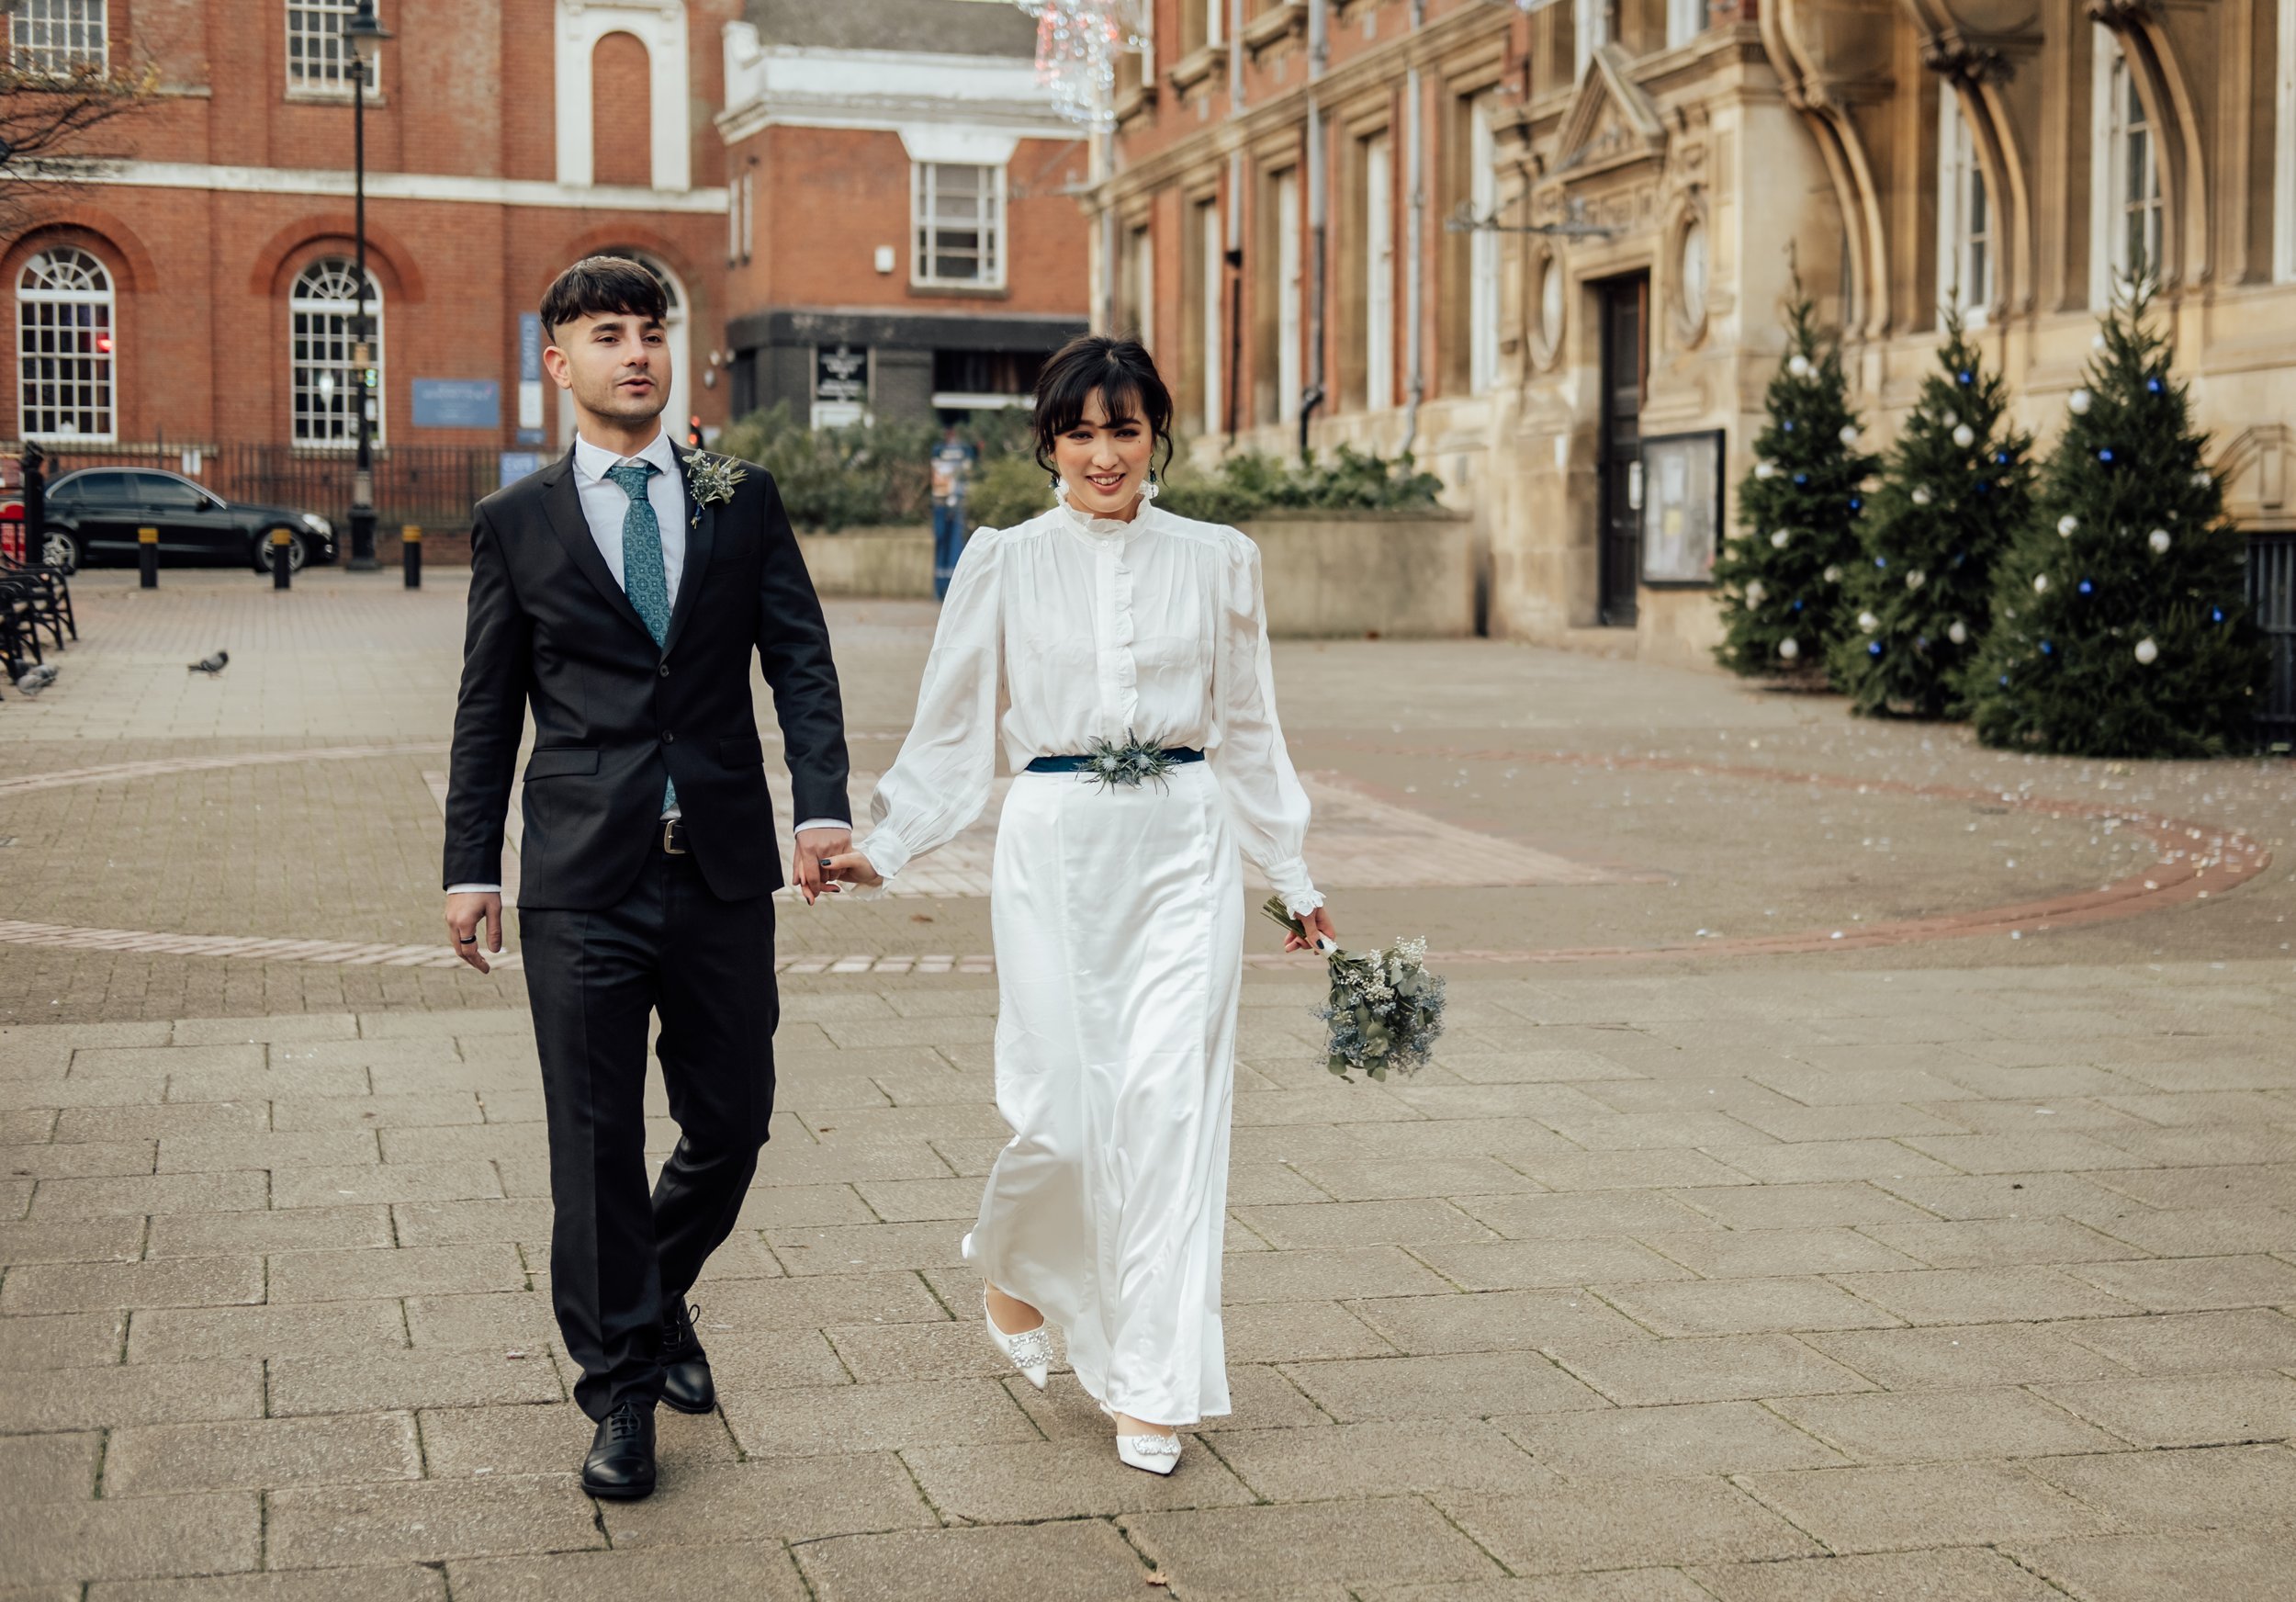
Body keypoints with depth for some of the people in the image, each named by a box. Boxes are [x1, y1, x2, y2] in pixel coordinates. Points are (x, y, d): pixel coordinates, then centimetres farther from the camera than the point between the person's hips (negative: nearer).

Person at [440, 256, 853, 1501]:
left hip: (724, 871, 2)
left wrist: (823, 803, -12)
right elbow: (488, 710, 7)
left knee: (732, 1123, 10)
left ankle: (658, 1300, 37)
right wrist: (470, 866, 2)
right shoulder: (516, 524, 5)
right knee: (597, 1140, 1)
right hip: (583, 882, -2)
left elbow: (800, 661, 2)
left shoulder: (743, 502, 8)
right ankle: (619, 1384, 14)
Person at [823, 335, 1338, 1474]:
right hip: (1055, 848, -1)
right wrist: (882, 849, -3)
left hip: (1183, 845, 1)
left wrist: (1293, 877, 16)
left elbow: (1245, 730, 14)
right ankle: (1012, 1266, 32)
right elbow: (951, 731, 7)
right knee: (1061, 1111, -3)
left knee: (1168, 1102, -6)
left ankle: (1152, 1385, 4)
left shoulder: (1217, 560, 6)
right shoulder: (1004, 564, 4)